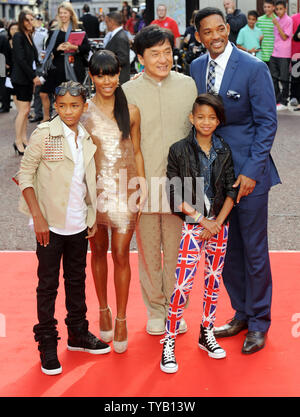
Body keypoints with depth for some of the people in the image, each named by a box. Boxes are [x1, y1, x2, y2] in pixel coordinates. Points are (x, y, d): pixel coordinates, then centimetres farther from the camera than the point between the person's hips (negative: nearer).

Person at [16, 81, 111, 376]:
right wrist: (37, 216, -15)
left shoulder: (87, 138, 6)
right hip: (51, 223, -5)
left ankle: (78, 334, 31)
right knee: (48, 285, 4)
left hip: (79, 224, 5)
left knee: (77, 280, 16)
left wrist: (93, 216, 9)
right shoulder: (44, 134, -10)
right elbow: (25, 174, -9)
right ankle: (47, 344, 15)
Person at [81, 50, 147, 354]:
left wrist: (143, 189, 3)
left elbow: (136, 152, 7)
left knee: (121, 254, -1)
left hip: (125, 189, -1)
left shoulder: (130, 112, 0)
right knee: (98, 251, 13)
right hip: (93, 188, 1)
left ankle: (121, 320, 11)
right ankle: (104, 311, 31)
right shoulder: (83, 111, -2)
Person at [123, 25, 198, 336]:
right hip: (143, 182, -1)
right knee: (148, 250, 10)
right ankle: (155, 309, 27)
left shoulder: (188, 85, 3)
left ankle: (175, 308, 27)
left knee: (176, 249, 9)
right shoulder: (128, 92, -2)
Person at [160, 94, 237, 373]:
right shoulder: (179, 151, -6)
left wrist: (218, 222, -11)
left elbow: (231, 192, 1)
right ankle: (169, 342, 2)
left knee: (214, 281, 11)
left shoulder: (224, 151, 4)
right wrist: (203, 220, -14)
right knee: (183, 284, -7)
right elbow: (176, 196, -9)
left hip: (219, 224, 4)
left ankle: (206, 334, 26)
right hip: (192, 225, -4)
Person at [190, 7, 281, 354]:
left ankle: (259, 323, 18)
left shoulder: (254, 68, -10)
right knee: (226, 249, 12)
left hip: (247, 172, -5)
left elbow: (267, 122, -9)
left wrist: (251, 171, -15)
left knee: (254, 250, 3)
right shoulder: (196, 68, 6)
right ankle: (241, 313, 29)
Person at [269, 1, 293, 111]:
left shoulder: (288, 20, -8)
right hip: (274, 53, 7)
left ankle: (283, 102, 6)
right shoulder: (276, 20, 13)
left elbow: (284, 37, -12)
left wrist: (277, 25, -16)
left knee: (284, 79, -1)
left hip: (284, 54, -7)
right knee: (273, 78, 8)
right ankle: (276, 100, 18)